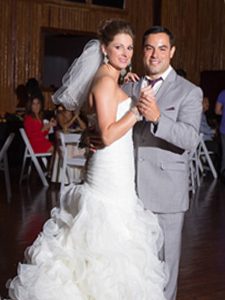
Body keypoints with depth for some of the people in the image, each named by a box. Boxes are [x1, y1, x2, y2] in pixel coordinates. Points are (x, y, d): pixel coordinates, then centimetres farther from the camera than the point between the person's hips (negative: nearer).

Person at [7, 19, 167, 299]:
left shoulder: (110, 80, 13)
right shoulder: (105, 81, -16)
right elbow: (108, 135, -22)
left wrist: (128, 90, 13)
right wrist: (138, 108, -18)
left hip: (117, 174, 10)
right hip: (111, 174, -10)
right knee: (109, 247, -2)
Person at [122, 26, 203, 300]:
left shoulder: (189, 92, -3)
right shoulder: (128, 87, 10)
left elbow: (190, 138, -17)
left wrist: (158, 117, -33)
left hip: (166, 192, -3)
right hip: (130, 187, 4)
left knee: (164, 257, 6)